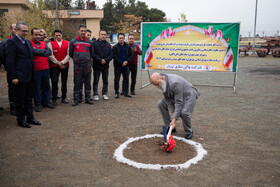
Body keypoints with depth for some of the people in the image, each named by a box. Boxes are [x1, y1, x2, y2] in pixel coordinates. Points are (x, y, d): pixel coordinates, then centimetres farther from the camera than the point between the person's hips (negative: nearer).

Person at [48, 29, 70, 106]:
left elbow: (68, 54, 0)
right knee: (54, 82, -4)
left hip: (65, 65, 2)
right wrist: (58, 63, -8)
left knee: (64, 82, 8)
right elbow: (50, 55, -4)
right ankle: (54, 99, 2)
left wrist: (62, 62, -10)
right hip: (54, 66, -2)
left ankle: (64, 98, 19)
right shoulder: (51, 43, 1)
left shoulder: (67, 43, 5)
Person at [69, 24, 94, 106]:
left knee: (87, 82, 7)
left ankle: (88, 98, 16)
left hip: (87, 65, 2)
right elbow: (70, 53, 9)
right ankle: (76, 99, 10)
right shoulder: (73, 41, 2)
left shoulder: (89, 42, 8)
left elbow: (91, 53, 19)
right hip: (77, 65, -2)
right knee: (77, 83, 1)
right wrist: (76, 59, 12)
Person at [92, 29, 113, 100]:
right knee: (96, 81, 4)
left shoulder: (108, 44, 8)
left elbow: (111, 55, 3)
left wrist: (106, 60, -13)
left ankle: (104, 94, 21)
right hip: (96, 65, -3)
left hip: (105, 66, 3)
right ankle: (95, 94, 12)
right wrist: (100, 60, -17)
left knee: (105, 81, 10)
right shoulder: (94, 43, -4)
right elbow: (93, 54, -11)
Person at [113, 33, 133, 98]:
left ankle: (126, 92, 18)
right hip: (117, 66, -3)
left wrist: (127, 61, -13)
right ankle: (116, 93, 10)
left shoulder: (127, 46, 8)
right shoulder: (115, 47, -1)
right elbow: (114, 57, -8)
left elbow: (131, 55, 5)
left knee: (126, 79, 8)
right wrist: (121, 63, -17)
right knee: (116, 80, 1)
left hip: (125, 66, 3)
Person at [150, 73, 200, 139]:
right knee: (161, 104, -1)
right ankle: (171, 127, 9)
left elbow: (179, 102, -36)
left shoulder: (174, 83, -37)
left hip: (188, 95, -8)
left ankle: (189, 131, -2)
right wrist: (173, 112, -15)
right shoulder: (163, 83, -11)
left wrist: (174, 119, -36)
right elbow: (168, 99, -4)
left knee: (183, 112, -32)